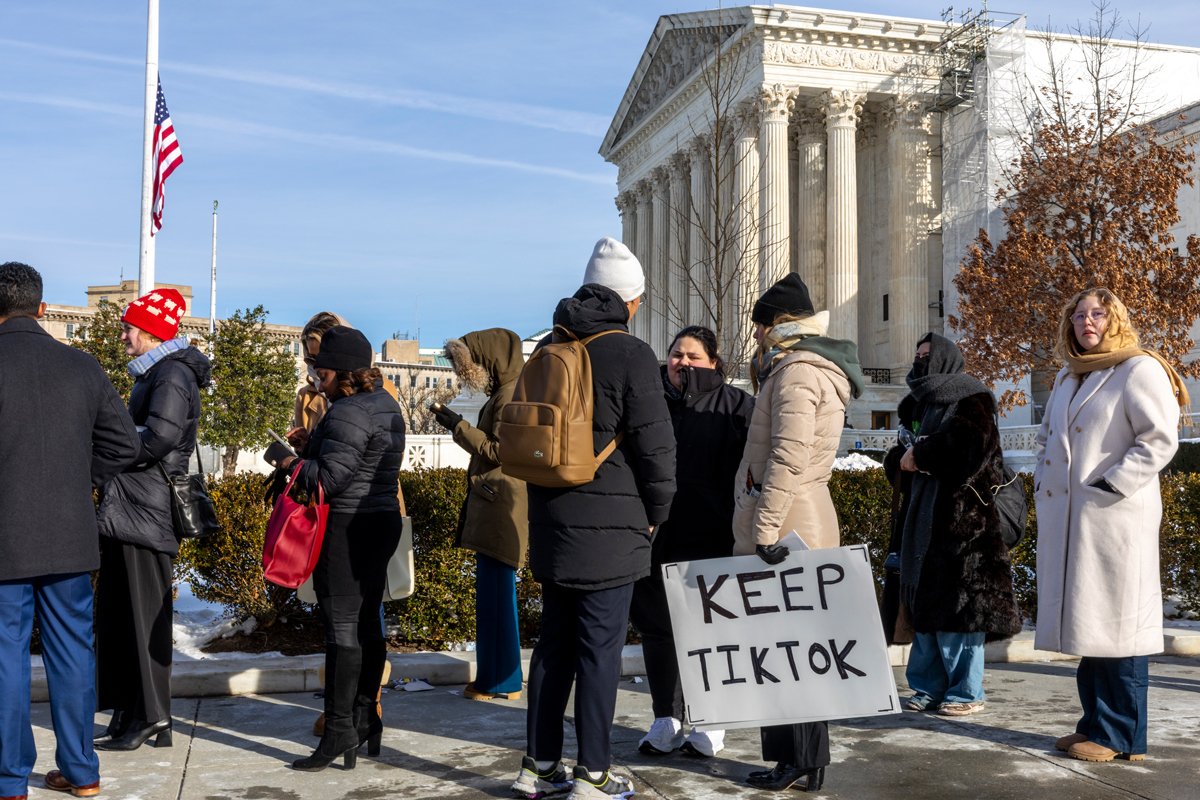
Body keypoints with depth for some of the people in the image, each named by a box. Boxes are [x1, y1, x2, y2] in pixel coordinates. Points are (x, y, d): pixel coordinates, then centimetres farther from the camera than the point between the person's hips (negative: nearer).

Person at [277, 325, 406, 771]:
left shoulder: (348, 413, -17)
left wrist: (294, 464, -5)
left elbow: (330, 478, -22)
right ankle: (365, 718, 23)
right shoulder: (386, 406, 14)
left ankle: (340, 732, -4)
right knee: (367, 623, 14)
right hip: (383, 520, 10)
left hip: (347, 528, -10)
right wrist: (312, 447, 11)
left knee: (342, 626, -7)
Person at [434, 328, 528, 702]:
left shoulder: (510, 395, -14)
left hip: (501, 508, -10)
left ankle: (501, 681, 3)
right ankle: (499, 675, 21)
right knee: (495, 590, 13)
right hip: (491, 507, 10)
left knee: (495, 591, -5)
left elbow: (499, 450, -18)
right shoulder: (502, 394, 17)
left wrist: (457, 426, -13)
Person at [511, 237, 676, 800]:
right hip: (609, 527, -7)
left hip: (552, 521, 7)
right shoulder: (629, 353, -11)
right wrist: (655, 514, 1)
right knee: (600, 649, 1)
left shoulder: (549, 348, 11)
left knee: (554, 643, 15)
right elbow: (655, 444, -13)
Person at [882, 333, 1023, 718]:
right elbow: (897, 459, 19)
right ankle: (929, 687, 17)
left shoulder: (971, 402, -3)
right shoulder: (918, 404, 20)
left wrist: (919, 455, -10)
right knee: (922, 605, 9)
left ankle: (966, 693, 3)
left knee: (957, 606, -6)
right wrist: (901, 458, -5)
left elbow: (966, 444, -21)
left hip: (961, 520, -8)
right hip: (921, 518, 8)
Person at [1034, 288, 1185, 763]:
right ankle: (1096, 723, 19)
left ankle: (1121, 737, 1)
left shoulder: (1139, 370, -4)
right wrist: (1043, 483, 13)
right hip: (1065, 520, 8)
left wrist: (1109, 486, -16)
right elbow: (1048, 437, 29)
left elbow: (1160, 439, -13)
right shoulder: (1067, 377, 20)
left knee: (1115, 621, -5)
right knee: (1086, 620, 11)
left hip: (1115, 519, -8)